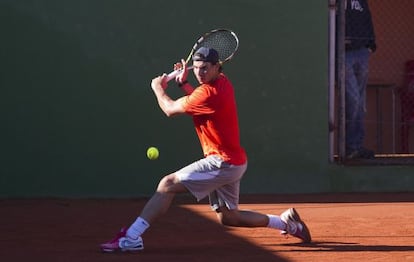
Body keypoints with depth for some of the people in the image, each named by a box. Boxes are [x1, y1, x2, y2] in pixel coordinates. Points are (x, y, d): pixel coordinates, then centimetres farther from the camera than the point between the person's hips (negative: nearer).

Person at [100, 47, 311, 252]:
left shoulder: (210, 92, -21)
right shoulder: (222, 82, 7)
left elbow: (170, 109, -11)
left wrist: (158, 88, 7)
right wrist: (183, 83, 13)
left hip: (222, 162, -10)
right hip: (233, 161, 10)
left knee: (168, 185, -14)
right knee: (227, 217, 21)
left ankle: (131, 237, -20)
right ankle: (286, 222, 27)